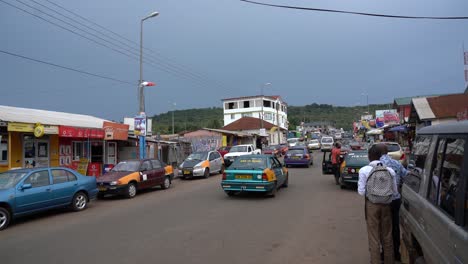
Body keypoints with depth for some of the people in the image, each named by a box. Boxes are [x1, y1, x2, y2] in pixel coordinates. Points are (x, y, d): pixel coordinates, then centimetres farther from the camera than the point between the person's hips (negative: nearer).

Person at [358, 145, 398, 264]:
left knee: (374, 237, 9)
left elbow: (361, 192, -12)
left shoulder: (364, 170, -12)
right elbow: (395, 191, -1)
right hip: (386, 205, 3)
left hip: (372, 205, -3)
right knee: (387, 236, 19)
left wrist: (359, 184, 7)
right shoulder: (390, 170, -4)